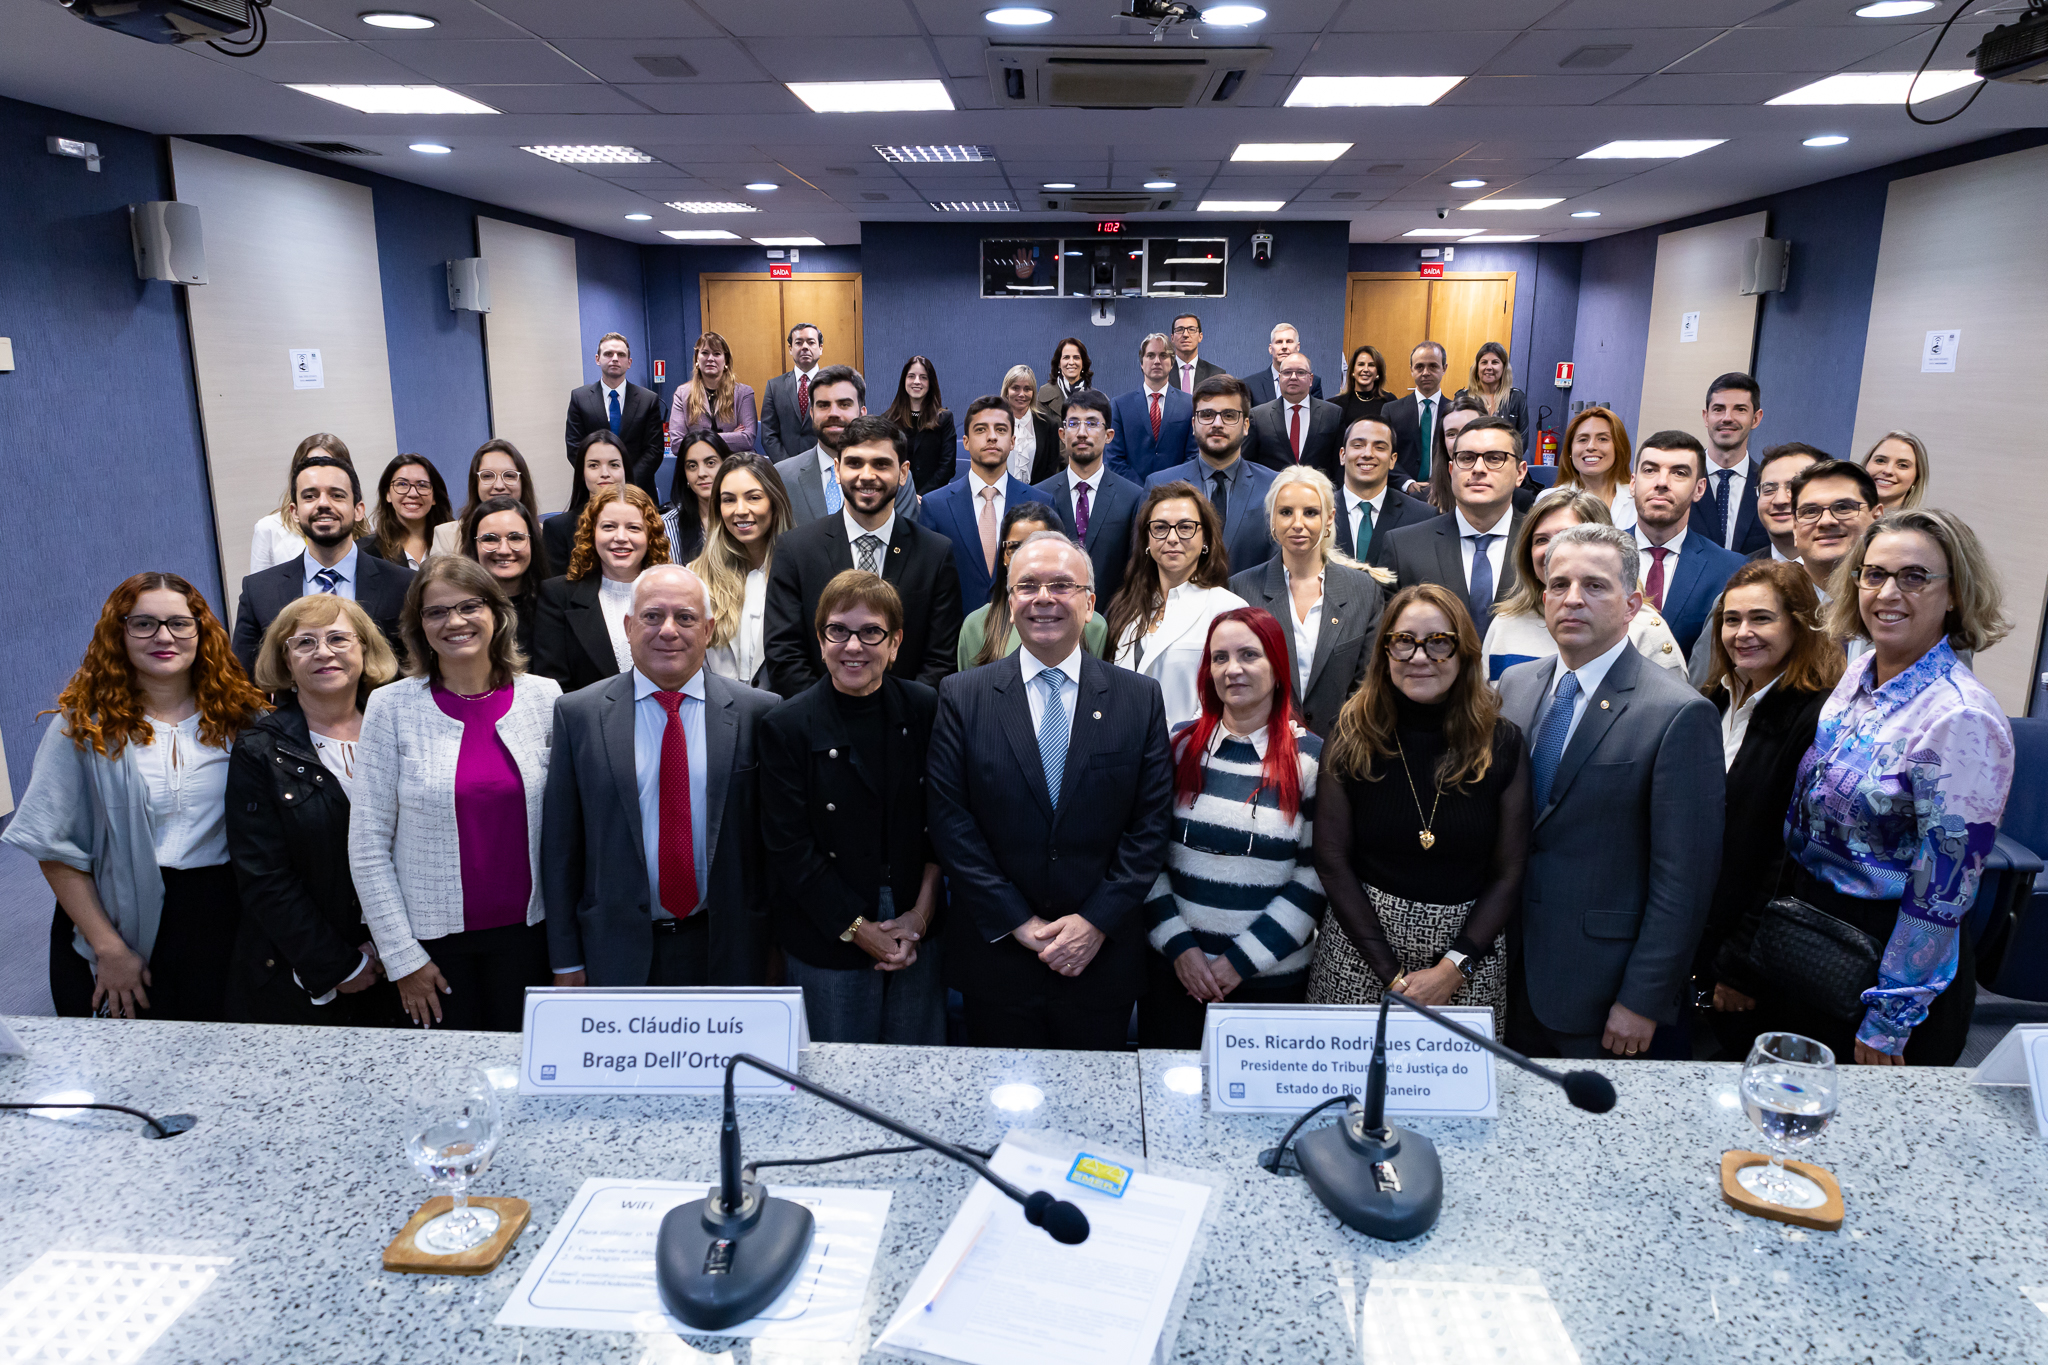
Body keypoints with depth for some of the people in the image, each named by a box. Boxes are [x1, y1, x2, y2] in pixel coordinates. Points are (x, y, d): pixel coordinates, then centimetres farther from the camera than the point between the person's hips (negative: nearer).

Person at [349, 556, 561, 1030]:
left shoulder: (543, 697, -1)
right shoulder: (391, 706, -5)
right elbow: (368, 844, -4)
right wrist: (402, 955, -6)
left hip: (526, 929, 1)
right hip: (432, 935, -1)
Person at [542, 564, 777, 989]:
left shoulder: (756, 712, -4)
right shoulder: (578, 713, -2)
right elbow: (560, 844, 0)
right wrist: (566, 959, 1)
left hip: (728, 954, 0)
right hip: (618, 953, 0)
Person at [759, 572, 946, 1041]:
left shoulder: (926, 710, -1)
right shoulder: (785, 727, -9)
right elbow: (790, 849, -10)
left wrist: (923, 910, -5)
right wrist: (858, 929, -10)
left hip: (919, 931, 3)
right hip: (827, 941, -2)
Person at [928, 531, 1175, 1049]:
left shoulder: (1140, 698, 0)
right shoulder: (961, 696, -2)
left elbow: (1152, 822, -2)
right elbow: (948, 817, -6)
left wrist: (1097, 920, -10)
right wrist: (1017, 921, -11)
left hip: (1104, 957, 1)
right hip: (995, 953, 0)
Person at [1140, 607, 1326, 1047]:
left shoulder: (1310, 757, -5)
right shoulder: (1180, 745, 1)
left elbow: (1316, 876, -7)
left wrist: (1243, 959, -11)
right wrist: (1178, 945, -6)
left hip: (1270, 977, -2)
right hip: (1172, 966, 2)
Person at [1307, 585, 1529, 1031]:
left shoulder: (1501, 743, -4)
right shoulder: (1352, 739, -5)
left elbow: (1511, 873, -4)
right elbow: (1333, 864, -6)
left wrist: (1452, 969, -13)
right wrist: (1392, 975, -12)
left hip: (1470, 943, 0)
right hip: (1360, 946, 0)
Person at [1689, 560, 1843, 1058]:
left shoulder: (1816, 720, -19)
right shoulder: (1717, 703, 5)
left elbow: (1796, 857, -20)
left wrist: (1742, 965, -17)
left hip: (1762, 961, -7)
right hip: (1696, 940, 7)